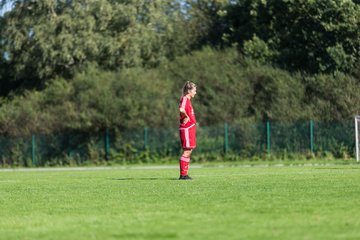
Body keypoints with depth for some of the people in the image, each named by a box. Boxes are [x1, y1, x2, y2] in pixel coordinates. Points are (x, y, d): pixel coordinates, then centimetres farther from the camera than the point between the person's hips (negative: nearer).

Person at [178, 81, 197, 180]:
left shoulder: (188, 100, 17)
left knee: (189, 151, 11)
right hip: (186, 128, -10)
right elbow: (181, 109, -33)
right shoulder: (184, 99, -13)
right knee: (187, 151, -9)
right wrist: (186, 117, -18)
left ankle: (184, 174, 15)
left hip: (190, 128, 10)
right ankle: (183, 175, -7)